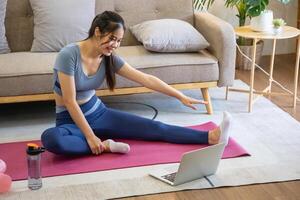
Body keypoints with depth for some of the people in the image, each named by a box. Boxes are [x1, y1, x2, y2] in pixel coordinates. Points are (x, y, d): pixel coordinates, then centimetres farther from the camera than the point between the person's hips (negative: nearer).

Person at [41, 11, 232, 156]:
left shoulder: (110, 58, -5)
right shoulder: (69, 55, -24)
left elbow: (145, 78, -4)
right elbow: (70, 102, -23)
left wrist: (180, 96, -6)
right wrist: (90, 137, -24)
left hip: (98, 112, 5)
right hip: (71, 119, -4)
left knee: (154, 127, -9)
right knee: (50, 138, -41)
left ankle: (211, 137, -15)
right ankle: (104, 145, -29)